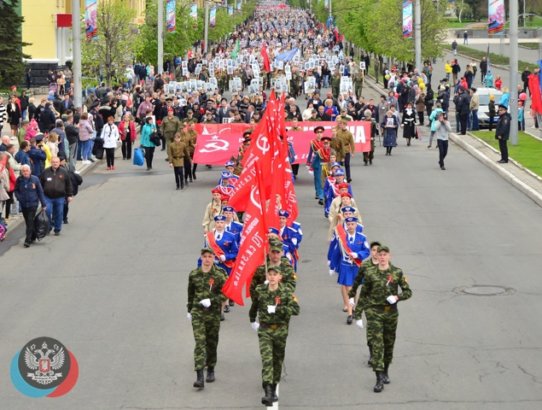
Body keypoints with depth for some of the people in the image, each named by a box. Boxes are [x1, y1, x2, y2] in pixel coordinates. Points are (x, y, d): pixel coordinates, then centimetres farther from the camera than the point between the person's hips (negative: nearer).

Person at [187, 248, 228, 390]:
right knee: (200, 342, -11)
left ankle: (211, 370, 32)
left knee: (212, 343, 11)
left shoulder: (219, 275, -6)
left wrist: (211, 301, -19)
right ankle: (199, 377, -18)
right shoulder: (194, 274, 2)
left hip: (213, 313, 0)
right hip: (197, 313, 0)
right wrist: (189, 310, 19)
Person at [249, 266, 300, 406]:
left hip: (280, 330, 0)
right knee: (266, 359, -15)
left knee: (278, 360, 11)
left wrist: (277, 309, -23)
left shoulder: (286, 292, -6)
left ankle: (274, 389, 28)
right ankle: (268, 392, -23)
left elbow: (296, 309, -16)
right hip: (264, 330, 0)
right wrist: (252, 320, 28)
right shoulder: (259, 291, 0)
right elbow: (254, 306, 19)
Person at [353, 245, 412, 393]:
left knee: (389, 344, 13)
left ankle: (385, 371, 35)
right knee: (376, 344, -12)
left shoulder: (397, 272, 0)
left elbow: (408, 291, 4)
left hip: (391, 312, 2)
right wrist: (357, 315, 3)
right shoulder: (370, 273, -2)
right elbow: (363, 295, 4)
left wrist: (397, 297, -17)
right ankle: (379, 380, -14)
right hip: (374, 311, -2)